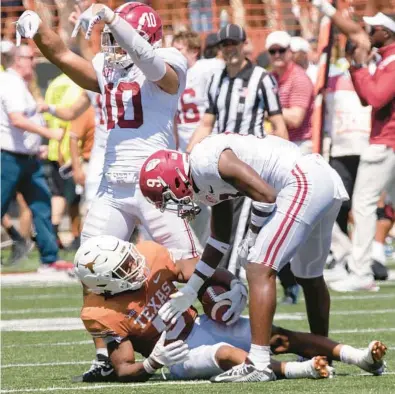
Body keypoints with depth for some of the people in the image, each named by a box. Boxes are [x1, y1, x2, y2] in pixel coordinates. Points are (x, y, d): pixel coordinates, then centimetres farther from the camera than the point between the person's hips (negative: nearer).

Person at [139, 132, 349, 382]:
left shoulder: (204, 161, -13)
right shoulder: (209, 183, 17)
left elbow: (265, 195, -17)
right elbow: (220, 239, 26)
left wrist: (252, 237, -1)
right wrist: (191, 289, 29)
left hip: (305, 182, -10)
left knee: (260, 271, -11)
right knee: (309, 277, 25)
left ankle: (259, 364, -15)